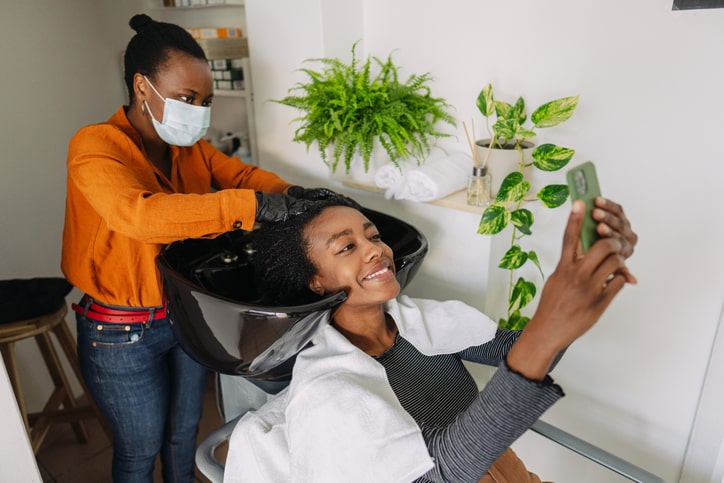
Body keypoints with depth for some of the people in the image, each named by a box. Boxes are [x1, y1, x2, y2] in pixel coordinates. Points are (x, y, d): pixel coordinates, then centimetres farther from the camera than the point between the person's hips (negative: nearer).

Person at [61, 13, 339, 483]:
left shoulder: (191, 147, 1)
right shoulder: (94, 146, -21)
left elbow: (241, 173, -7)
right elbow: (139, 214, -39)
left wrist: (290, 193, -30)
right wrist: (253, 206, -47)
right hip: (123, 334, -5)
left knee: (184, 431, 24)